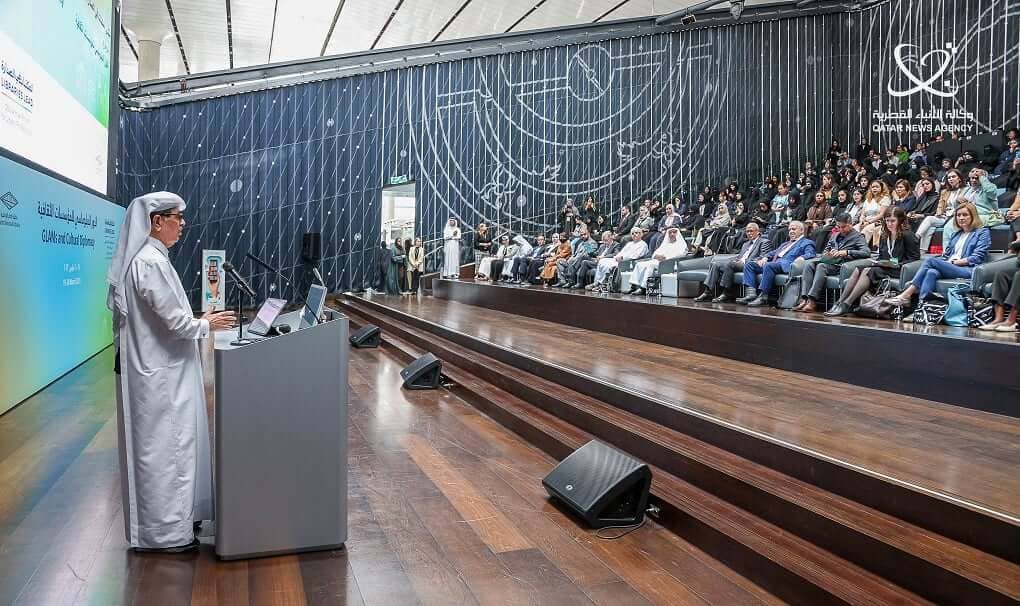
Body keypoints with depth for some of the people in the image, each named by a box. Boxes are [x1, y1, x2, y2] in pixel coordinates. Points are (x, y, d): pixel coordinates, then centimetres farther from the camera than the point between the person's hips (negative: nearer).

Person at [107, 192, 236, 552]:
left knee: (164, 444, 17)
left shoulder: (147, 258, 11)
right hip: (159, 374, -10)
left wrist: (198, 322, 17)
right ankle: (162, 532, 11)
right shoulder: (151, 262, -21)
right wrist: (206, 325, -6)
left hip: (159, 368, 10)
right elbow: (173, 320, -21)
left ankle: (172, 516, 29)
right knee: (164, 445, -1)